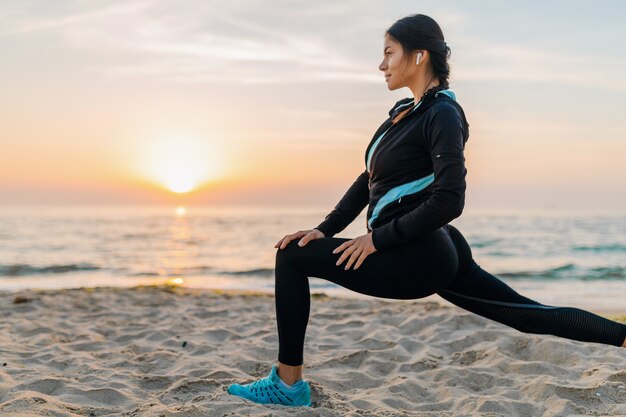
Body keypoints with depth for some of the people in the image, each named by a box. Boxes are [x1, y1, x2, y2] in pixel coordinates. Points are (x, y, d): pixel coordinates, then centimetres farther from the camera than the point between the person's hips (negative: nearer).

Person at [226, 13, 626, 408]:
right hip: (436, 255, 10)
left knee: (293, 257, -7)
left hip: (420, 258, -10)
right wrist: (324, 229, 7)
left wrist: (378, 238, -17)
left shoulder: (443, 113, -14)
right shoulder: (404, 110, 13)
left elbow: (448, 201, -22)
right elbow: (368, 181, 16)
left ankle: (288, 383, -1)